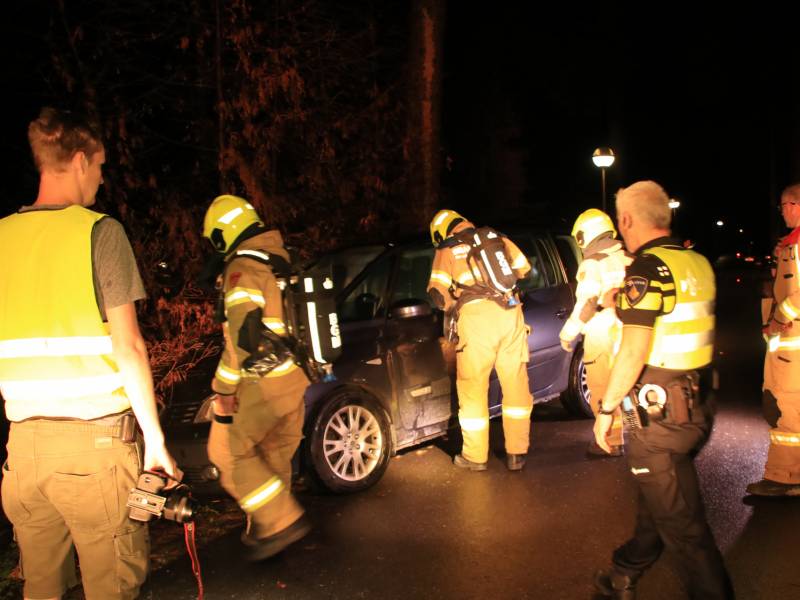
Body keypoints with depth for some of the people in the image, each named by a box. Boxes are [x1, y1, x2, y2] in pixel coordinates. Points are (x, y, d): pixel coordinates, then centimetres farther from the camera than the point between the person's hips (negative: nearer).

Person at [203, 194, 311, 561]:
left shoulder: (242, 269, -12)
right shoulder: (278, 263, 15)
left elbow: (242, 335, -22)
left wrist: (224, 391, -14)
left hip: (264, 385, -9)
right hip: (293, 379, 9)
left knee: (227, 451, 2)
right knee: (275, 459, 17)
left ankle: (282, 521, 0)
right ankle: (267, 530, 28)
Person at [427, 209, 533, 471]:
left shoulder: (446, 252, 12)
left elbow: (438, 294, 4)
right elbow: (523, 268, 27)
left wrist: (452, 310, 24)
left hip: (476, 315, -3)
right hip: (510, 312, 3)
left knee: (473, 389, 7)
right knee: (516, 386, 11)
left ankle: (475, 457, 16)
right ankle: (516, 454, 17)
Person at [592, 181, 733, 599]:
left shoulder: (647, 268, -17)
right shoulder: (698, 263, 8)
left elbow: (634, 351, -21)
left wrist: (606, 409, -13)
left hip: (658, 416, -9)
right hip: (697, 408, 9)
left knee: (681, 523, 2)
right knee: (655, 500, 22)